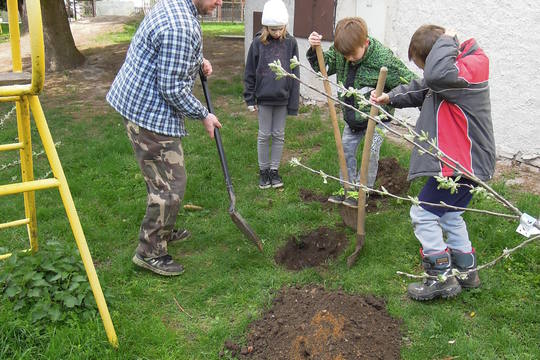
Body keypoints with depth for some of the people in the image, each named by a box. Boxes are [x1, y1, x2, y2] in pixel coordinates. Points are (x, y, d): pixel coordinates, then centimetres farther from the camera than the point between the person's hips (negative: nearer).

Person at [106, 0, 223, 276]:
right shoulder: (180, 26, -25)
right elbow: (172, 88, -23)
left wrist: (198, 61, 14)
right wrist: (203, 115, -10)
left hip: (139, 103, 11)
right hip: (152, 114, -11)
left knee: (162, 178, 22)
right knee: (170, 185, -2)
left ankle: (162, 231, 39)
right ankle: (150, 252, 11)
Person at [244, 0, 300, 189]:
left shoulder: (290, 42, -3)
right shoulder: (258, 42, -6)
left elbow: (295, 74, 1)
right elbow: (250, 73, 0)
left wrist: (294, 102, -1)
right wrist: (250, 99, -1)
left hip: (282, 98, 1)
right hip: (263, 97, -1)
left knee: (279, 135, 10)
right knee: (264, 135, 8)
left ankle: (274, 170, 23)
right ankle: (263, 170, 22)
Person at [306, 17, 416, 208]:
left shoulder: (383, 58, -29)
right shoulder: (339, 51, -13)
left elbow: (410, 82, -24)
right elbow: (323, 65, 2)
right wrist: (314, 49, -19)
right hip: (352, 116, 6)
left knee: (370, 153, -4)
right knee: (346, 149, 12)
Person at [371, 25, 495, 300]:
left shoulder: (471, 66, -19)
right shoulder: (455, 69, 12)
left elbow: (436, 75, -40)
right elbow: (422, 89, 25)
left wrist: (446, 41, -23)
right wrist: (391, 97, 17)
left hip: (459, 162, -11)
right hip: (465, 161, 11)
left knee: (424, 213, -4)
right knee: (450, 215, 22)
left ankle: (442, 278, 3)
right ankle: (466, 270, 34)